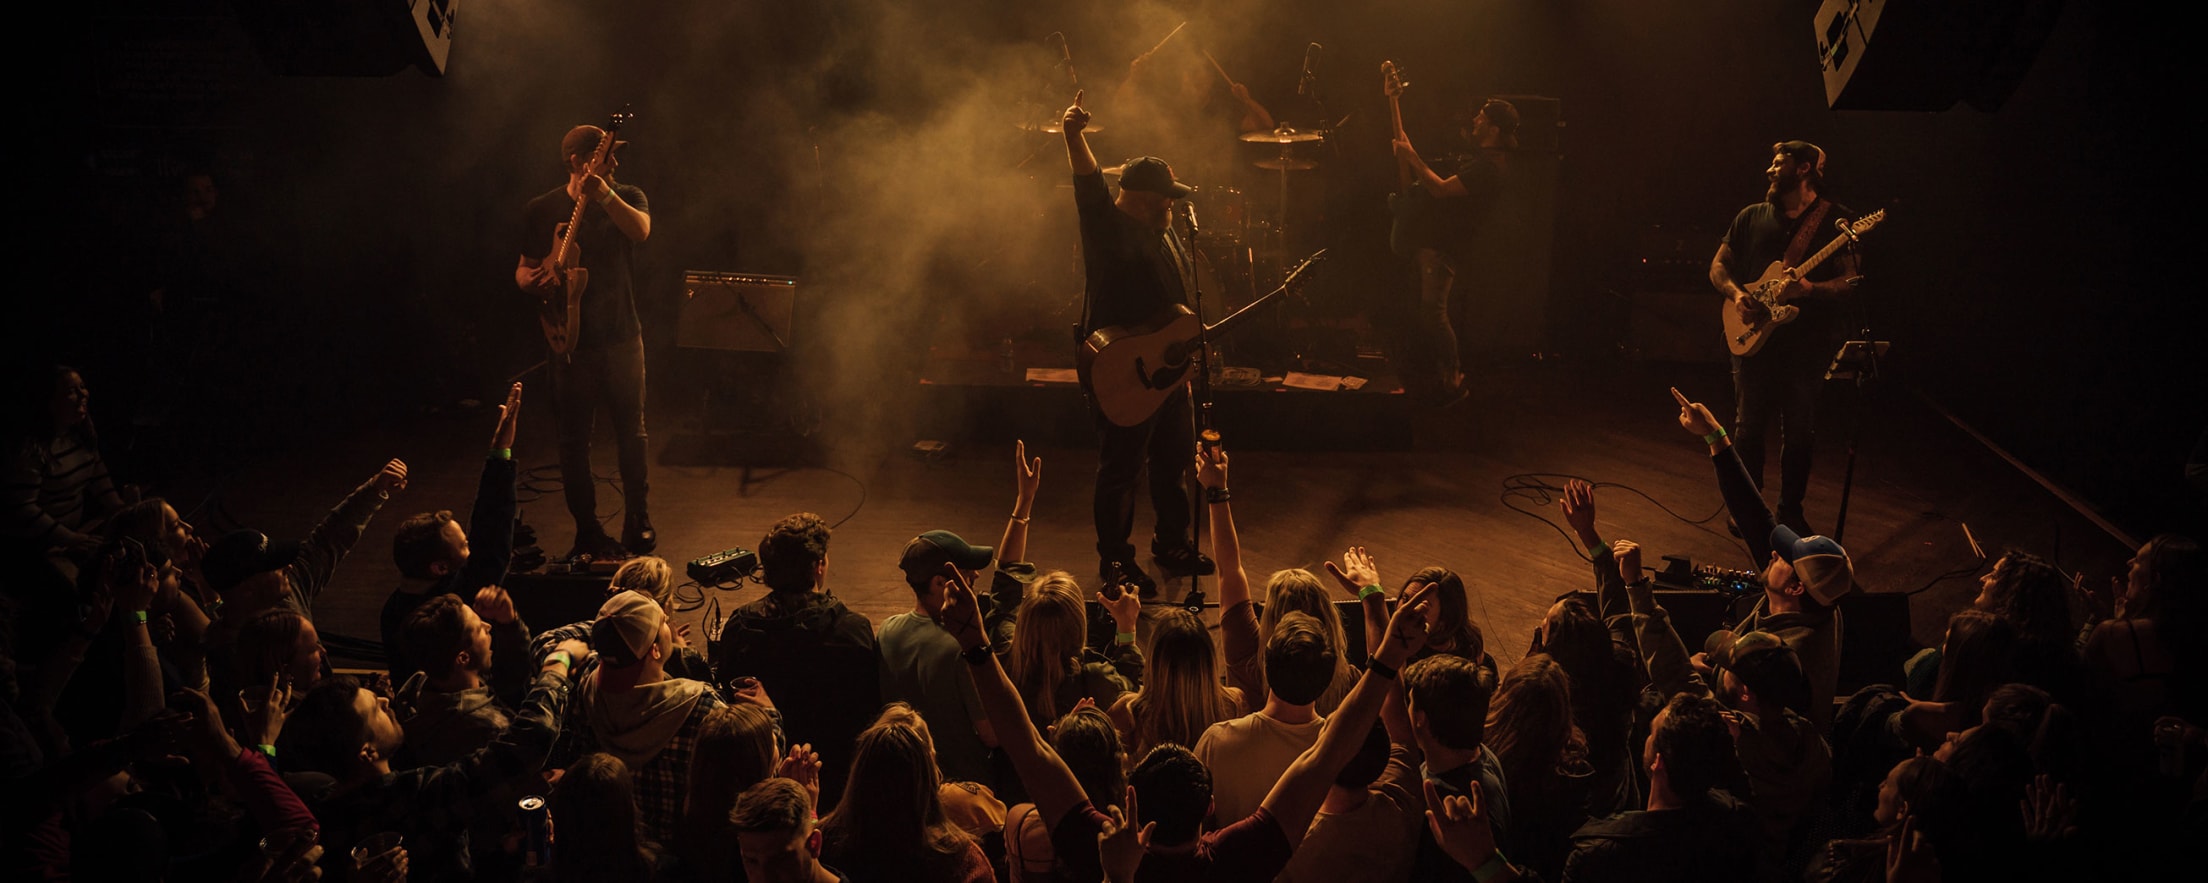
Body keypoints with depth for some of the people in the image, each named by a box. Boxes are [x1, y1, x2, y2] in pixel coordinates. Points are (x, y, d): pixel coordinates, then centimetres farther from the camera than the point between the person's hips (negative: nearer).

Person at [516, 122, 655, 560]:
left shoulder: (626, 196, 1)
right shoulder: (542, 209, 3)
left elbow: (641, 230, -22)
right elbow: (523, 270, 10)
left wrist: (604, 195, -35)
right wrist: (535, 280, -14)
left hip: (621, 336, 0)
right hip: (568, 339, 0)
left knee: (632, 432, 6)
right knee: (574, 438, 5)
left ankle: (638, 521, 24)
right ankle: (587, 530, 17)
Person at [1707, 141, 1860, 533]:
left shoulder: (1836, 220, 0)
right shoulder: (1752, 217, 11)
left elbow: (1850, 279, -6)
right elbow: (1719, 265, 14)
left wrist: (1809, 288, -24)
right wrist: (1736, 295, -5)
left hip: (1807, 341, -2)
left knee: (1800, 432, 4)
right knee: (1749, 426, 5)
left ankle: (1790, 510, 18)